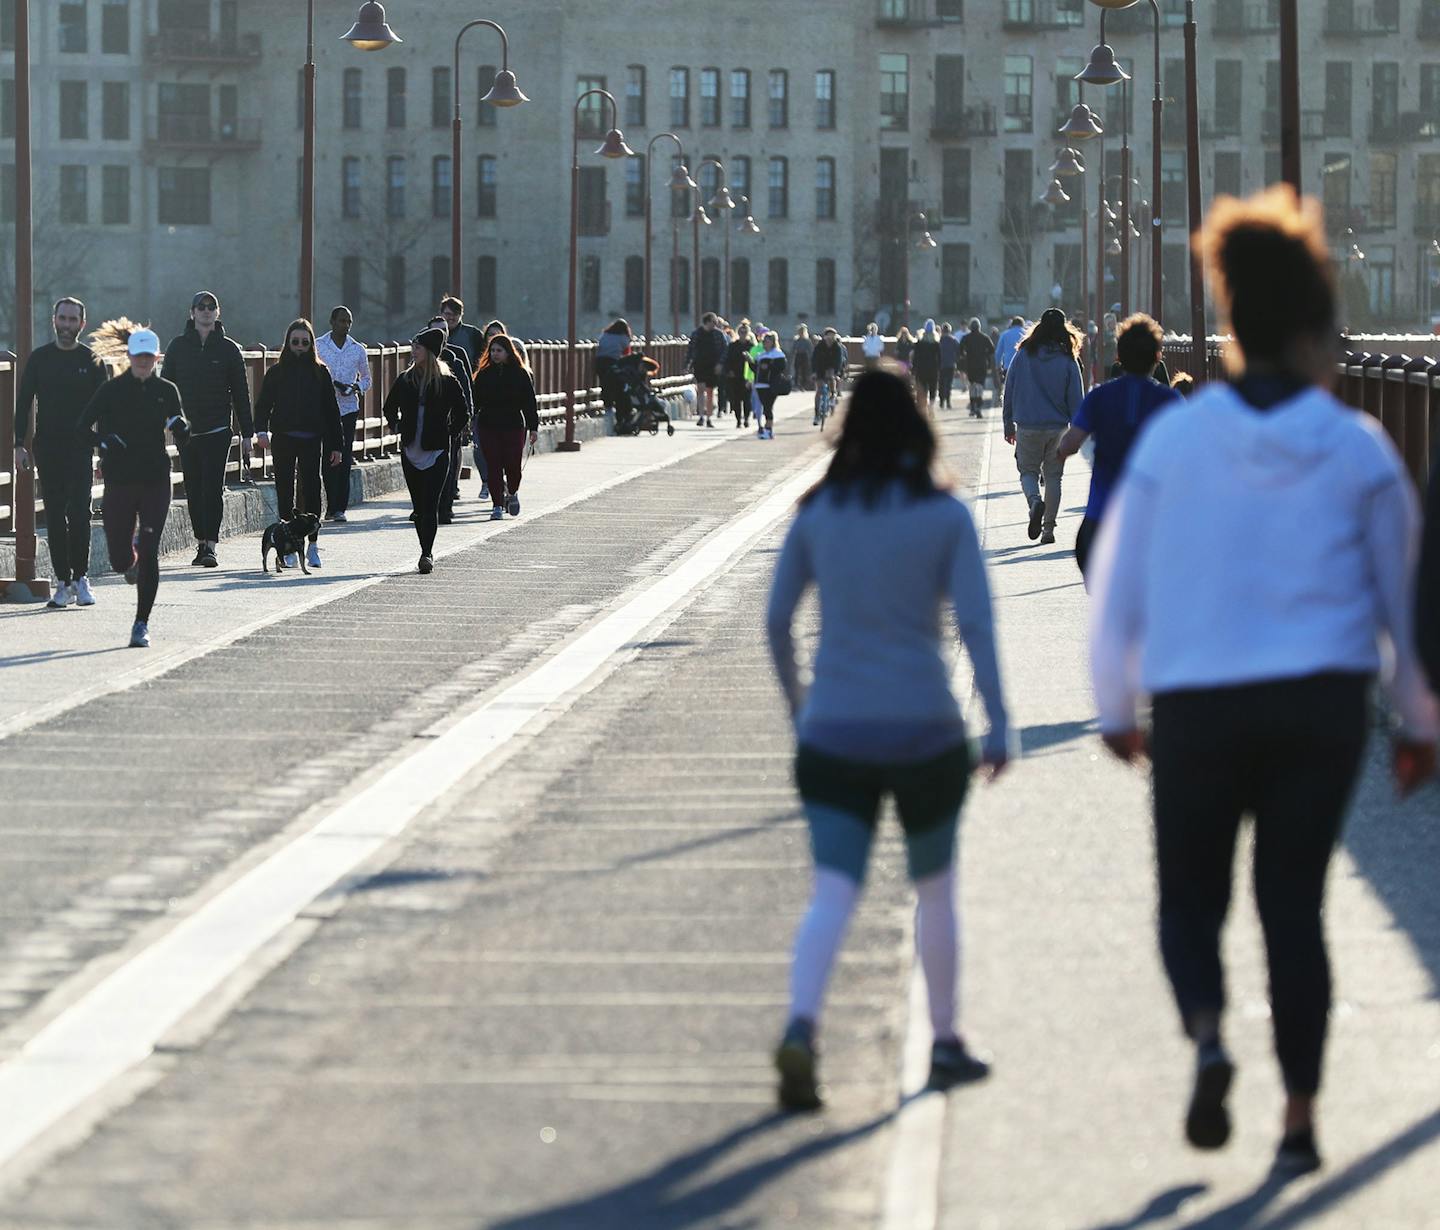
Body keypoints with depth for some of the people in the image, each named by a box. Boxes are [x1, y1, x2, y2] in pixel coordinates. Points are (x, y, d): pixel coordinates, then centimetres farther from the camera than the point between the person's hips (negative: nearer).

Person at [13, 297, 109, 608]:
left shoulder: (91, 360, 4)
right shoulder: (39, 358, 7)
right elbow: (23, 401, 7)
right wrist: (20, 444, -2)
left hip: (80, 447, -2)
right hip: (48, 448, 2)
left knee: (79, 513, -11)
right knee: (55, 516, 2)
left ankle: (80, 577, -2)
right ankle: (64, 581, 7)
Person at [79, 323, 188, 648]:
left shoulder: (166, 391, 4)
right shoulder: (111, 390, -1)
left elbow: (182, 438, 9)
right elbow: (81, 426, 0)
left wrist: (180, 427, -14)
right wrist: (104, 442, -18)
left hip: (156, 481, 0)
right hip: (120, 483, 0)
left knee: (149, 554, -8)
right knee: (120, 559, 4)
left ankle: (142, 624, -1)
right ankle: (132, 556, 43)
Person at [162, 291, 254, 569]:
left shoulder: (228, 349, 4)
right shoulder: (178, 346, 7)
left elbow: (241, 394, 6)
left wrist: (247, 434, 3)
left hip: (217, 431, -2)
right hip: (186, 429, 2)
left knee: (213, 489, -9)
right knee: (193, 491, 5)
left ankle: (211, 546, -12)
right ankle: (201, 544, 14)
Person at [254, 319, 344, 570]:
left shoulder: (319, 372, 7)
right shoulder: (277, 373, 6)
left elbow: (331, 410, 8)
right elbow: (263, 404, 2)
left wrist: (337, 445, 5)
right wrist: (262, 430, -17)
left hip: (311, 440, 0)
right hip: (283, 440, 1)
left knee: (311, 491, -5)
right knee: (285, 493, 2)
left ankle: (312, 546, 1)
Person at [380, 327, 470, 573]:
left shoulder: (448, 382, -3)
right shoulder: (405, 380, 7)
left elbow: (461, 414, 5)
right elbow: (389, 409, 21)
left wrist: (448, 433, 1)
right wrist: (398, 429, 11)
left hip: (437, 451, -4)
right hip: (410, 451, 4)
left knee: (430, 504, -13)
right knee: (419, 506, 8)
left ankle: (427, 553, -18)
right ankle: (427, 553, 17)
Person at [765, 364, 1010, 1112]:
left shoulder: (817, 514, 3)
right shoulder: (945, 515, -4)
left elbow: (776, 619, 6)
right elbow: (975, 622, -9)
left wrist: (796, 705, 19)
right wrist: (997, 724, -7)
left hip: (832, 733, 1)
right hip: (924, 731, -1)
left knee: (831, 895, -4)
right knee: (935, 889, 18)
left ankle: (800, 1028, -27)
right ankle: (945, 1043, 26)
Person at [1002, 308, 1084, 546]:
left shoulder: (1024, 355, -3)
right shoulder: (1068, 360, -4)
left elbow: (1009, 391, 1)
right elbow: (1075, 398, -2)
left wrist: (1008, 425, 11)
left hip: (1028, 427, -1)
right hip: (1058, 428, 1)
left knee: (1028, 471, 12)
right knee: (1053, 476, 11)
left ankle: (1034, 500, -20)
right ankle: (1048, 529, 9)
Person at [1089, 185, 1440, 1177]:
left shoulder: (1175, 439, -2)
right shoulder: (1360, 449, -2)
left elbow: (1120, 583, 2)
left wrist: (1117, 708, 14)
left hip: (1196, 706, 0)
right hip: (1322, 702, 0)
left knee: (1190, 898, 12)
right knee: (1295, 901, 8)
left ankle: (1207, 1037, -17)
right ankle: (1299, 1120, 7)